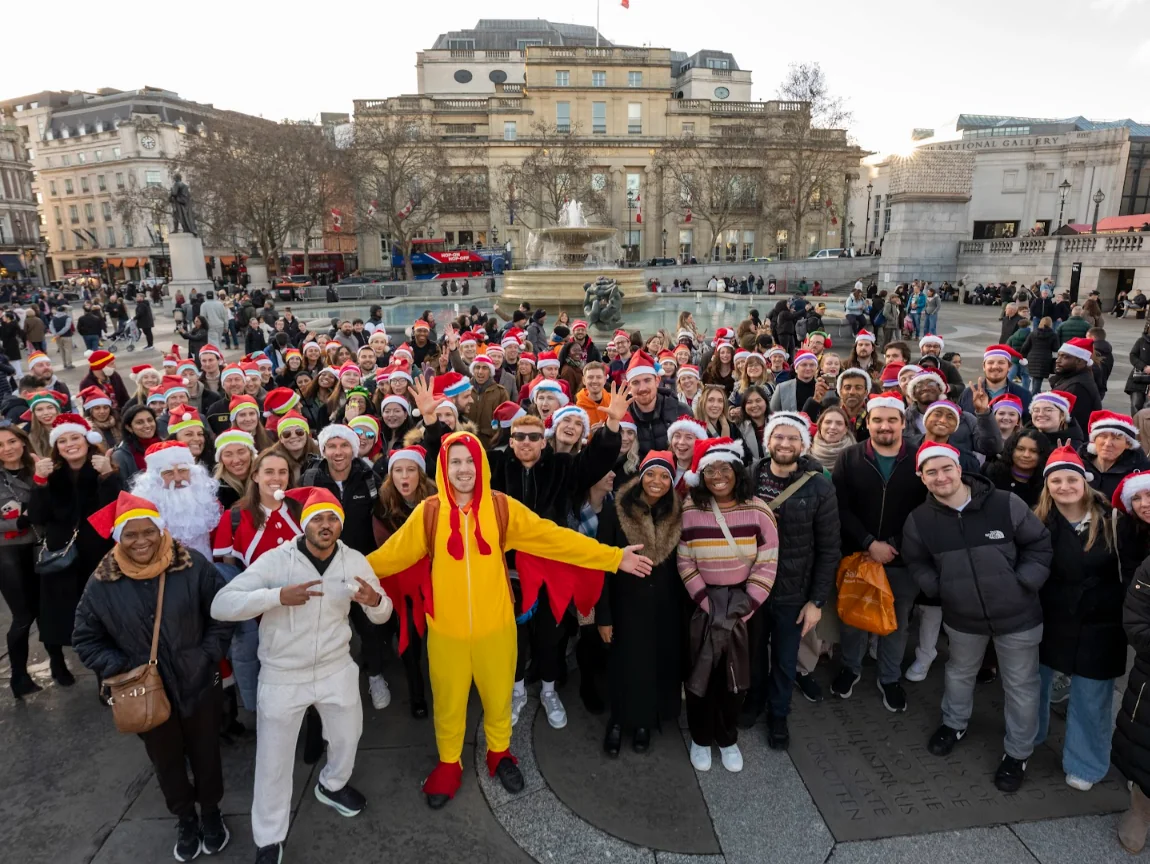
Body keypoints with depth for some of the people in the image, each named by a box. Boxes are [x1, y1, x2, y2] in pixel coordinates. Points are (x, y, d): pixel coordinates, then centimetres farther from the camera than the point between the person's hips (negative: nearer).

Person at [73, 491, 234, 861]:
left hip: (197, 685, -1)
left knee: (205, 754, 18)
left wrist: (208, 656, -13)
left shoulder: (193, 566, -17)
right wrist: (122, 669, -10)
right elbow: (86, 640, -1)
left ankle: (211, 812, 44)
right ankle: (185, 818, 46)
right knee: (166, 762, 22)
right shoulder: (103, 583, -12)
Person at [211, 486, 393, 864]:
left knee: (347, 735, 24)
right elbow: (220, 605, -24)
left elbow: (381, 615, -2)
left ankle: (332, 785, 57)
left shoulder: (355, 562, -10)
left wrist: (375, 600, -27)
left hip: (336, 668, 3)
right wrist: (278, 595, -38)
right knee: (273, 761, 10)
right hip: (283, 675, -3)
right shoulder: (276, 560, -19)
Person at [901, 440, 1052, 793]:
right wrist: (939, 589, -7)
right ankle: (954, 724, 51)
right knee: (959, 673, 25)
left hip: (1017, 614, -2)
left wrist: (1025, 583, -12)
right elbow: (916, 562, 4)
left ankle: (1017, 752, 35)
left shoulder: (1006, 504, -19)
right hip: (962, 616, 2)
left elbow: (1039, 543, -6)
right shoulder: (919, 520, -13)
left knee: (1021, 685, 13)